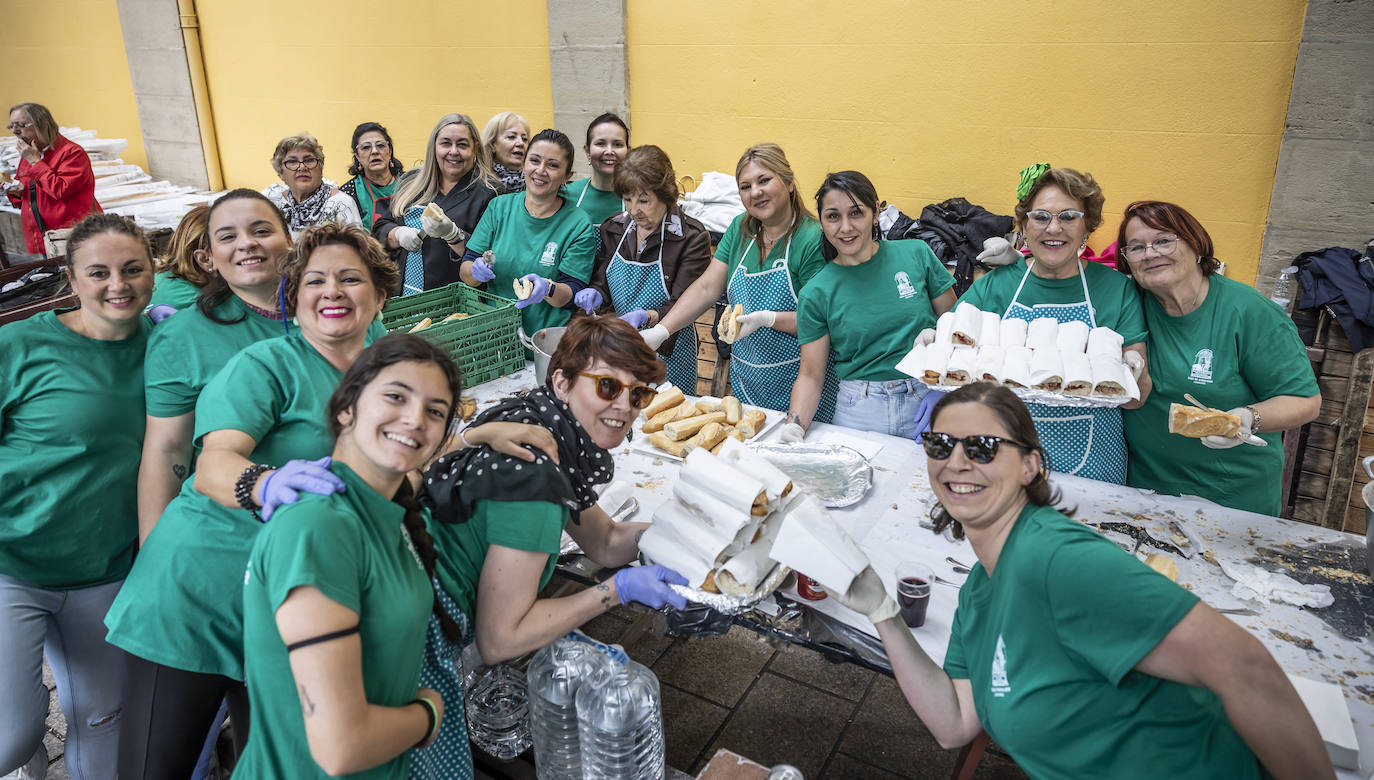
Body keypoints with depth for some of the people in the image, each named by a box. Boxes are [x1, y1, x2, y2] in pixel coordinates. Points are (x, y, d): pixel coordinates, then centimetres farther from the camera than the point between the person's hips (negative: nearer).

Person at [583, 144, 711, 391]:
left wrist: (647, 317, -33)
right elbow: (601, 281, 9)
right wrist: (595, 293, -15)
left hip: (667, 353, -4)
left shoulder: (692, 237, -13)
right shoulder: (613, 228, 4)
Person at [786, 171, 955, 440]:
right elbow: (811, 375, 0)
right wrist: (795, 422, -17)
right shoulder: (816, 294, -1)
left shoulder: (916, 254, 2)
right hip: (860, 412, 0)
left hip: (928, 400, 1)